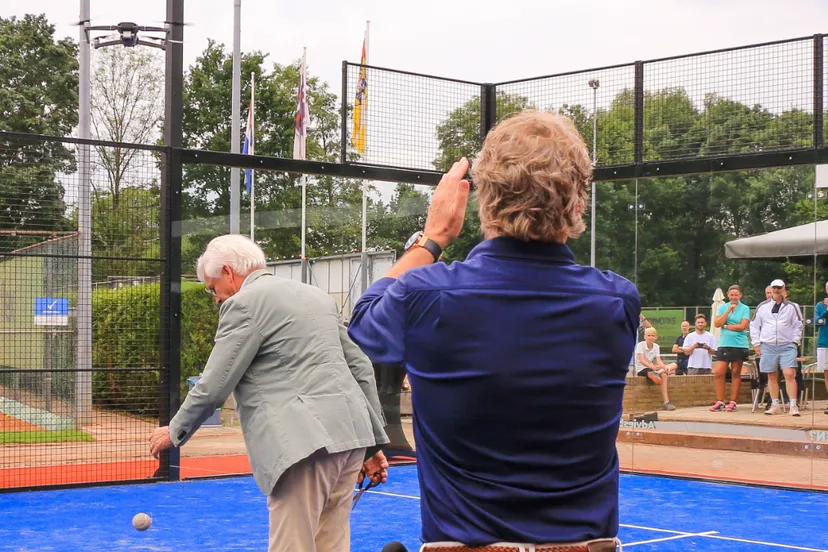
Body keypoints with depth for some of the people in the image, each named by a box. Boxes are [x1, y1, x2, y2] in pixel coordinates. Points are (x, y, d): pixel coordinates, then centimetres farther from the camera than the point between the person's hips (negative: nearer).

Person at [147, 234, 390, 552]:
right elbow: (361, 368, 20)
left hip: (307, 442, -9)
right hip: (349, 433, 9)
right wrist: (373, 443, 22)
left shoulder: (244, 304, -2)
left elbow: (213, 387, -2)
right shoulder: (317, 296, 22)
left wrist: (174, 432, 14)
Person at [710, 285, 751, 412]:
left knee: (736, 373, 4)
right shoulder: (722, 307, 9)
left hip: (740, 345, -2)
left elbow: (743, 326, -10)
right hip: (724, 344, 2)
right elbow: (717, 324, -3)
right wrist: (729, 311, -9)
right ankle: (720, 402, 2)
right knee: (719, 373, -5)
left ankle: (733, 402, 9)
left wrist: (726, 326, -4)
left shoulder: (745, 308, 1)